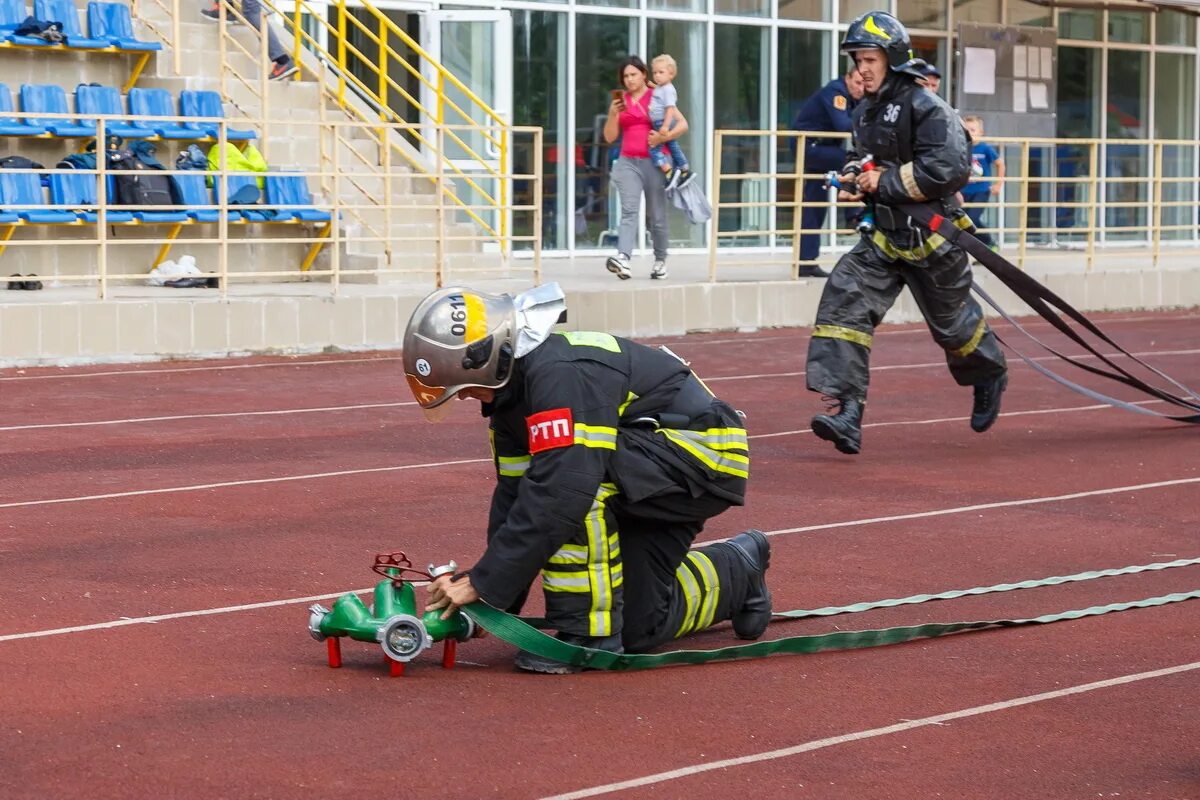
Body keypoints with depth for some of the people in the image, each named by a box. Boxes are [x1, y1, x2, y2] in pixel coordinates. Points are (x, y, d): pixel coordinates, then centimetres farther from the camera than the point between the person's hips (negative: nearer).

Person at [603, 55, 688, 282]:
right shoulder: (620, 100, 12)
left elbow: (683, 125, -1)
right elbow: (610, 137, 12)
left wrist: (663, 137, -16)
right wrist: (613, 115, -5)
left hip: (654, 162, -1)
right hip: (628, 163, 1)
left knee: (657, 216, 5)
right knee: (629, 210, -17)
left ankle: (660, 260, 22)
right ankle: (623, 259, -34)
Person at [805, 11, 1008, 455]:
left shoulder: (926, 107, -15)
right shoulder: (864, 112, 11)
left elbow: (948, 169, -26)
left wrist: (886, 182, -22)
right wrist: (855, 179, 6)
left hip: (930, 237, -7)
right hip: (883, 236, 7)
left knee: (952, 321, 10)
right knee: (844, 301, -14)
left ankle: (989, 375, 44)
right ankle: (845, 413, -20)